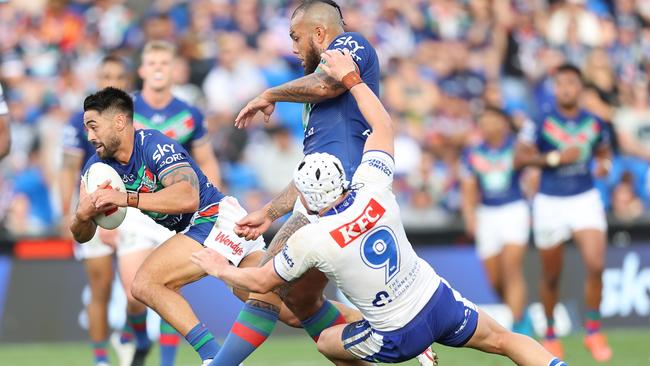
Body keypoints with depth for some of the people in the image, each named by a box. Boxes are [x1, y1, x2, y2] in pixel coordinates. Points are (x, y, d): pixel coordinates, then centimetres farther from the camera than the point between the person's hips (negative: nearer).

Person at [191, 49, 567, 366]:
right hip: (438, 299, 3)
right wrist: (351, 78, 13)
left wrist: (221, 269, 17)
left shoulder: (309, 241, -18)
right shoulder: (372, 191, -11)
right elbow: (384, 125, 6)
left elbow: (262, 282, -1)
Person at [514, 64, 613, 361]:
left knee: (595, 265, -18)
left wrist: (604, 164, -3)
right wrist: (555, 158, -18)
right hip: (550, 203, -1)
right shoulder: (540, 123, -7)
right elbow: (519, 158, -8)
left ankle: (593, 331, -2)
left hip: (585, 200, 1)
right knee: (551, 277, 9)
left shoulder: (595, 124, 3)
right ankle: (550, 334, 30)